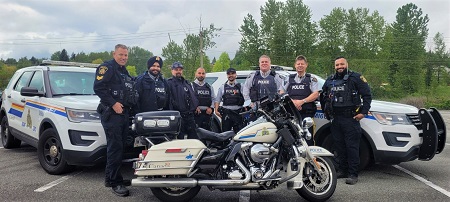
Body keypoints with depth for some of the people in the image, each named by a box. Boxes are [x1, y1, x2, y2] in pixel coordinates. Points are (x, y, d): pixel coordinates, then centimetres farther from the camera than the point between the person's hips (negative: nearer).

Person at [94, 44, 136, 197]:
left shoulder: (125, 72, 22)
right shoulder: (107, 67, -6)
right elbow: (98, 87, -18)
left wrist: (131, 104, 17)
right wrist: (113, 103, -21)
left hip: (124, 113, 9)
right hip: (111, 113, -9)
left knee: (120, 147, 12)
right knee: (115, 147, -11)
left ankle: (110, 177, 23)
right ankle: (115, 182, -5)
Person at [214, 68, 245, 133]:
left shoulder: (240, 86, 10)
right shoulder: (222, 87, 14)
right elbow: (217, 100, 12)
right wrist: (216, 110, -1)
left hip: (238, 113, -1)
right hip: (226, 113, 1)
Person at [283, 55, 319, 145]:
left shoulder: (312, 79, 12)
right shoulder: (289, 78, 19)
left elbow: (316, 94, 0)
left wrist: (302, 101, -13)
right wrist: (292, 101, -6)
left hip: (307, 113, -2)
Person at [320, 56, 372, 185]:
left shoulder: (356, 78, 1)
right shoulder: (330, 80, 17)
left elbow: (367, 95, -1)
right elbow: (323, 96, 29)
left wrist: (363, 112, -8)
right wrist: (325, 111, 17)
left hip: (350, 118, -5)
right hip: (336, 119, 6)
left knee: (352, 147, -6)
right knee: (339, 146, 10)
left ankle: (353, 174, -3)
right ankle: (342, 171, 20)